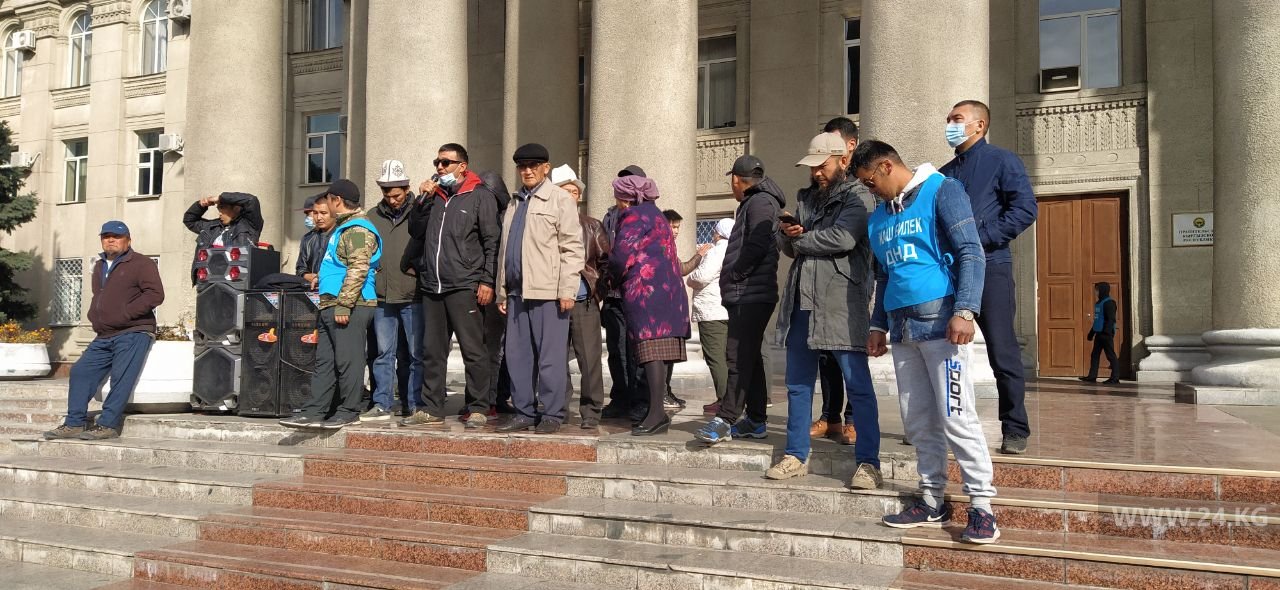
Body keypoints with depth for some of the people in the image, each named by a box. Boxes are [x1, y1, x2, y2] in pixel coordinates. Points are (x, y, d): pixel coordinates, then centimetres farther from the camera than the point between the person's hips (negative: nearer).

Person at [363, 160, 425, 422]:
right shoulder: (373, 216, 11)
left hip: (413, 298, -3)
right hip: (383, 298, 3)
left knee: (416, 354, 3)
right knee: (384, 353, 6)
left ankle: (416, 405, 11)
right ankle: (382, 404, 12)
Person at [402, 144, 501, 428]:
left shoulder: (480, 196, 1)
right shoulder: (434, 194, 18)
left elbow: (492, 242, -3)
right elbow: (417, 232, 16)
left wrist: (487, 281, -10)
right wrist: (424, 200, 5)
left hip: (464, 287, -6)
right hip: (431, 287, 6)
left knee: (473, 350, -3)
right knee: (432, 351, 9)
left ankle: (478, 409, 4)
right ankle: (431, 409, 17)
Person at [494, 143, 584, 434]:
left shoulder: (560, 199, 0)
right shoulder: (515, 203, 21)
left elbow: (572, 247, -7)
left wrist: (567, 290, -14)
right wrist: (502, 291, 18)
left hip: (548, 292, -7)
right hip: (518, 291, 7)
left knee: (550, 357, -3)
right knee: (517, 355, 8)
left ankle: (552, 415, 5)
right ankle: (524, 412, 17)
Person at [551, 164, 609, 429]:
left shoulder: (592, 226, 10)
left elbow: (606, 260, 11)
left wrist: (596, 286, 3)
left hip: (585, 303, 0)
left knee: (589, 359, -2)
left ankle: (591, 412, 5)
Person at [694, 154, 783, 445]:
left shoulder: (761, 202, -7)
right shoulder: (751, 204, 23)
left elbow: (757, 246, -19)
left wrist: (734, 275, -11)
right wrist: (732, 280, 10)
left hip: (751, 294, -10)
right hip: (745, 295, 10)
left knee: (739, 357, -12)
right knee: (749, 357, 11)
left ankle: (726, 420, -14)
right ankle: (756, 421, 17)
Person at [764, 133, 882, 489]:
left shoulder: (856, 199, -2)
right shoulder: (805, 199, 19)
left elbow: (842, 238, -19)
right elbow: (787, 247, 18)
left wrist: (800, 240, -4)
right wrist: (787, 233, -6)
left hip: (841, 303, -7)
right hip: (801, 301, 7)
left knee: (858, 385, -4)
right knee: (798, 384, 11)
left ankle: (868, 462, 1)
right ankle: (796, 456, 21)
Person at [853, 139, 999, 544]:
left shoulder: (941, 191, -2)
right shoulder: (879, 216, 19)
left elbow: (971, 253, -10)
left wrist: (965, 311, -20)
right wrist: (879, 326, 21)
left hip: (939, 320, -7)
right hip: (902, 327, 7)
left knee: (956, 416, -9)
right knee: (917, 420, 8)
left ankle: (981, 506, -2)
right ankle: (932, 502, 16)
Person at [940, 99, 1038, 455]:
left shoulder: (1001, 161, 2)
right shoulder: (945, 173, 20)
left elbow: (1025, 209, -10)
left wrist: (981, 238, -15)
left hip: (989, 268, -6)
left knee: (1002, 352, -4)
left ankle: (1015, 430, 5)